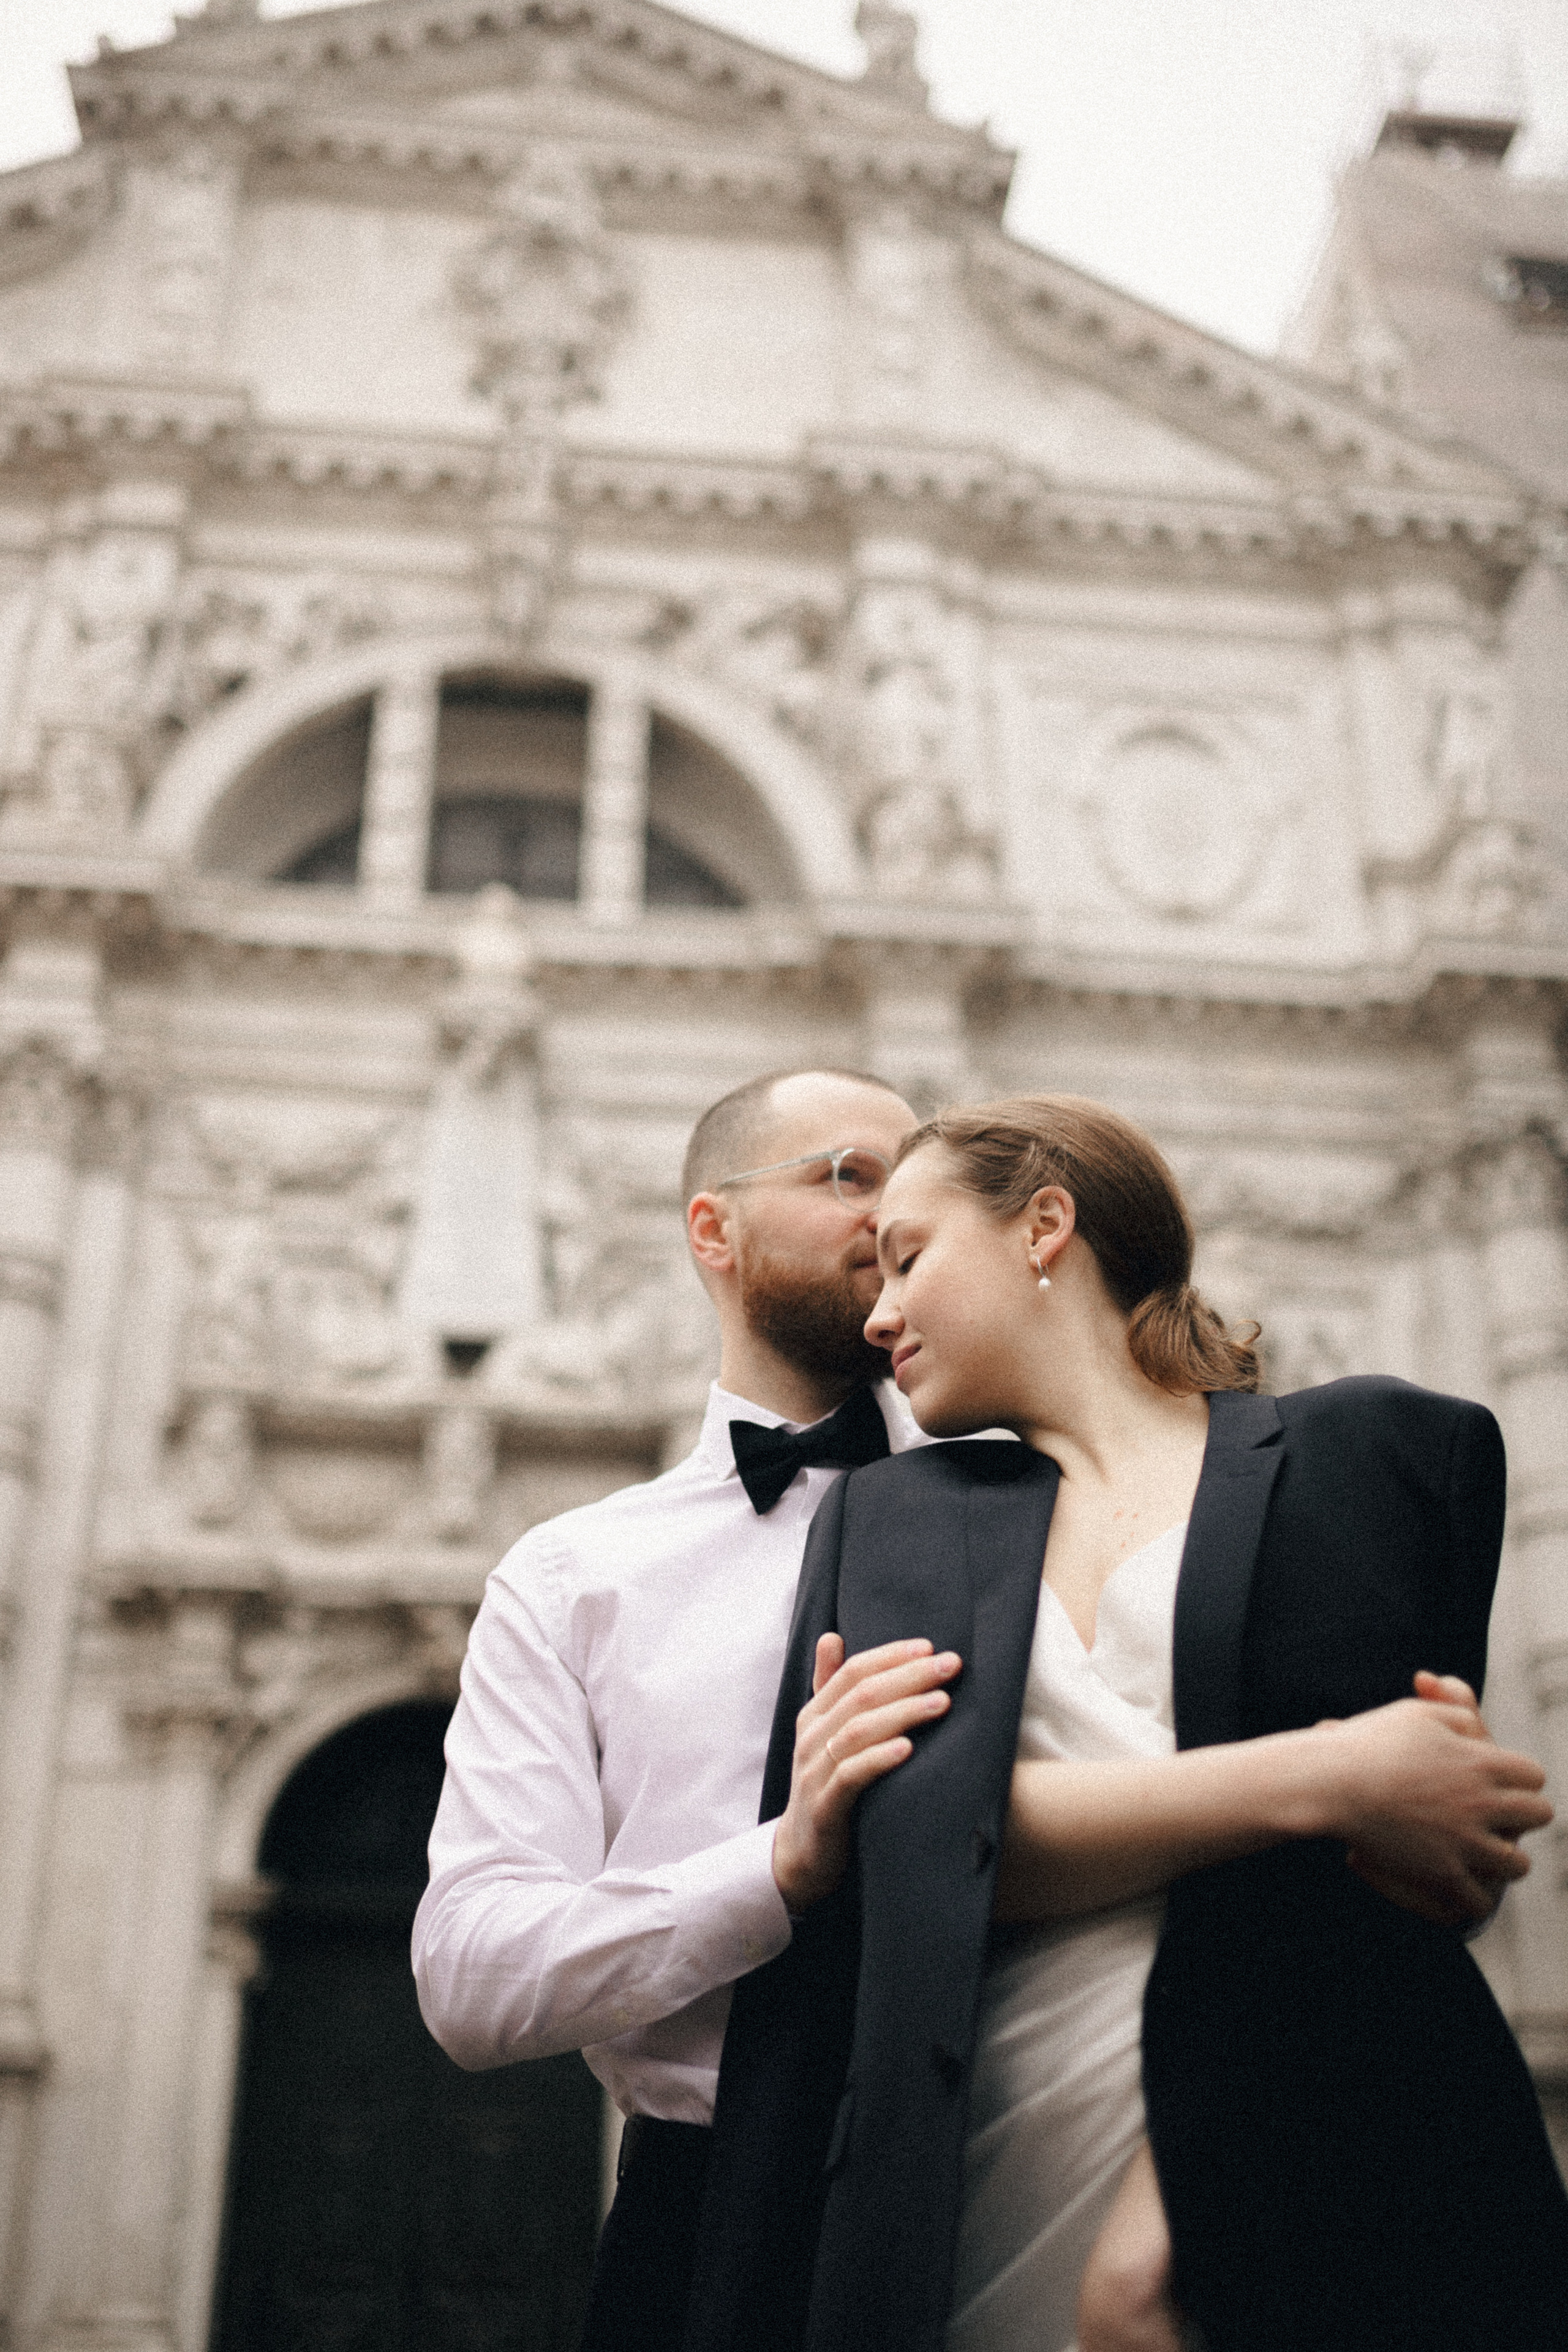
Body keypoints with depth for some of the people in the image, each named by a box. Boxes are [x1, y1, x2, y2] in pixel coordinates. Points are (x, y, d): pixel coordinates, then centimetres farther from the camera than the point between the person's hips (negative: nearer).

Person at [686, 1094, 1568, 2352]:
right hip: (988, 2213, 2)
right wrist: (1327, 1778, -12)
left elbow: (1338, 1883, -5)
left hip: (1335, 2190, -2)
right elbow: (925, 1827, -5)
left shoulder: (1380, 1448, 4)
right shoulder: (888, 1516, 12)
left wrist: (1166, 2218, -14)